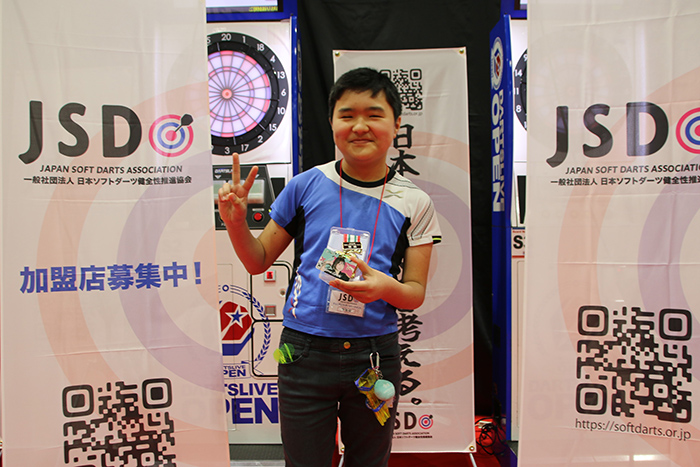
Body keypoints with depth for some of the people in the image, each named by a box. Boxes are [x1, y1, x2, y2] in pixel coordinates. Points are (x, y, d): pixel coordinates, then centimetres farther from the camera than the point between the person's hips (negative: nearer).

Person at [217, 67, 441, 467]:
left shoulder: (414, 203, -2)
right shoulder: (306, 186, -3)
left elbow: (415, 292, 0)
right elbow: (259, 261, 6)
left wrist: (386, 288, -22)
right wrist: (236, 222, -12)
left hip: (374, 356, 1)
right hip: (305, 351, 0)